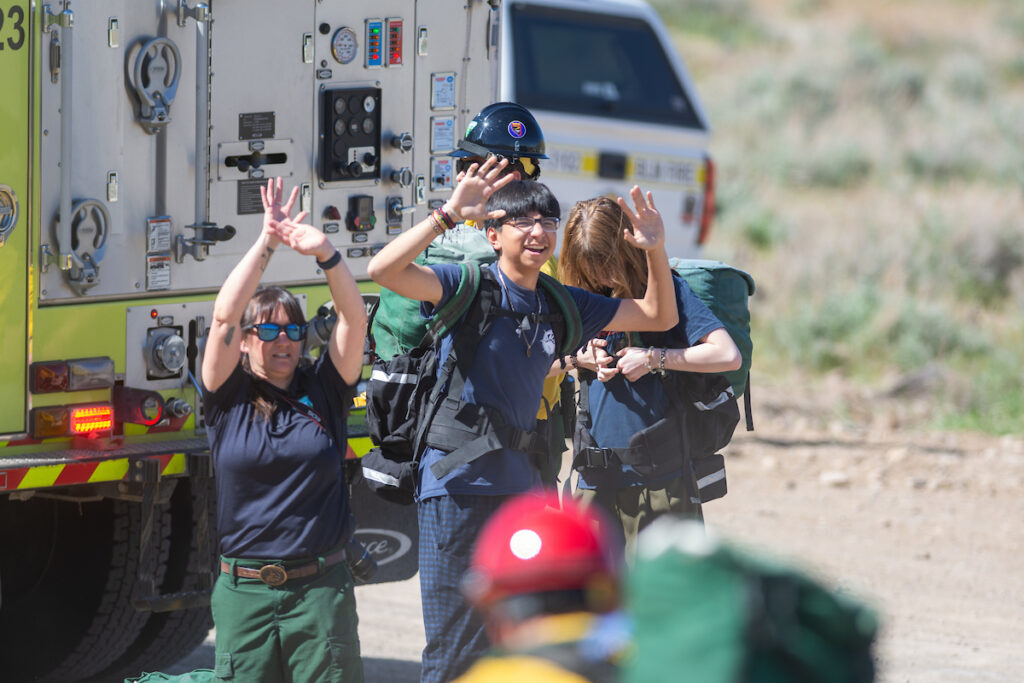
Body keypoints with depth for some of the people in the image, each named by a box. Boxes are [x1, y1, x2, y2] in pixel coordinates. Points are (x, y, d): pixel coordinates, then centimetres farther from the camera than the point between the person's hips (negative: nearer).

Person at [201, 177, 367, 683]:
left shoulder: (323, 391, 7)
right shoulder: (228, 399, 4)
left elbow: (354, 319, -4)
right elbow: (223, 317, -8)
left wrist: (325, 254, -20)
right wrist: (266, 243, -11)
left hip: (320, 588, 0)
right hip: (243, 590, 0)